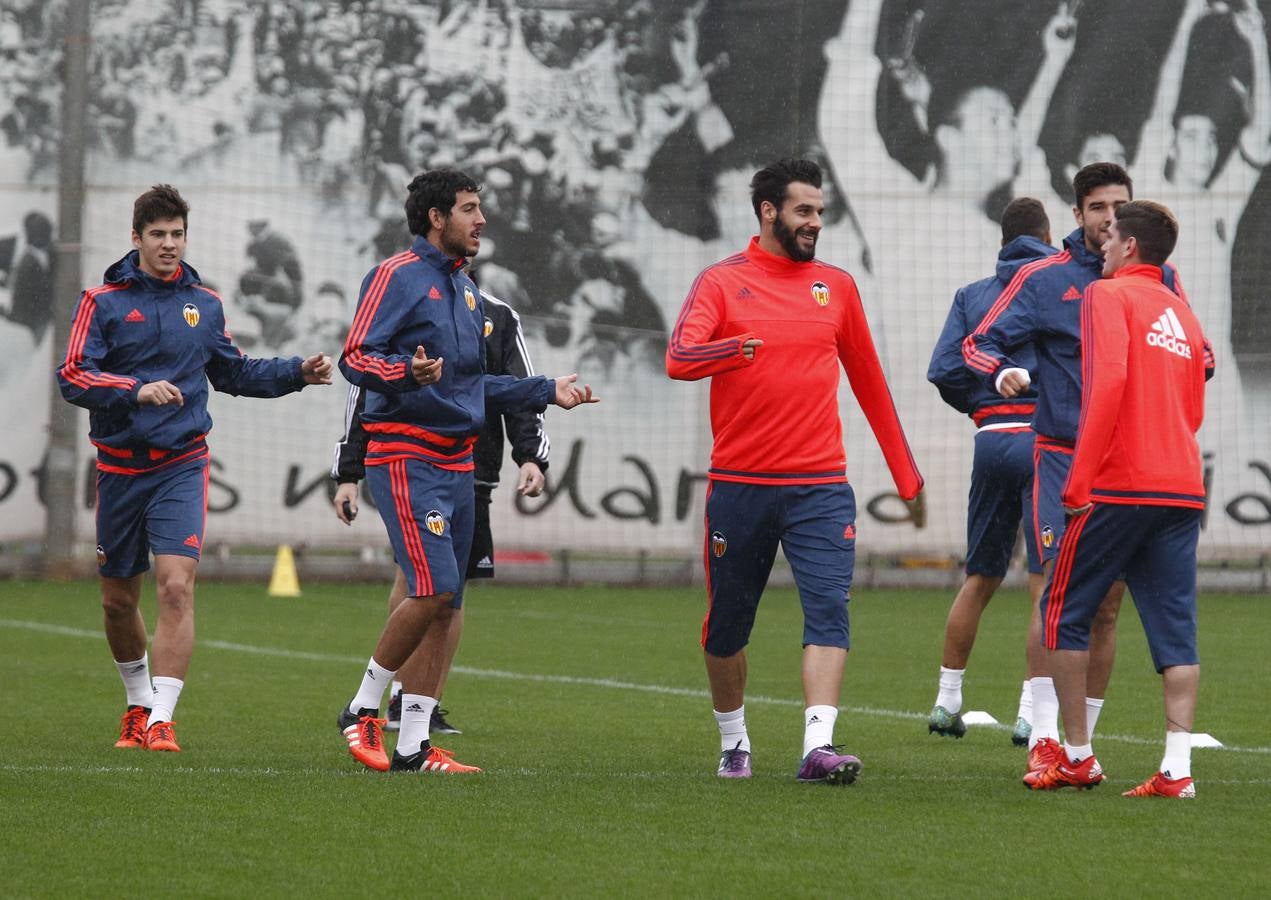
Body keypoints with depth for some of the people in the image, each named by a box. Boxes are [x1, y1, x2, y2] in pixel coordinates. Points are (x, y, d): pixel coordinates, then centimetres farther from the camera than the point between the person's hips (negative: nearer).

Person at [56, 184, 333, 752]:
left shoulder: (204, 304, 10)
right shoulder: (104, 301, -1)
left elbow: (233, 373, 24)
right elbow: (73, 377, -11)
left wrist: (298, 373, 13)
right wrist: (137, 390, -25)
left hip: (181, 466, 0)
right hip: (119, 467, 0)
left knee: (176, 586, -18)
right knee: (117, 599, 11)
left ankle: (161, 719, -19)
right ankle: (139, 701, 36)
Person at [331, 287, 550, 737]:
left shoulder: (498, 317, 14)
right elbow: (362, 396, 12)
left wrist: (531, 457, -4)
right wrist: (347, 475, 8)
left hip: (472, 473, 3)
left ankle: (428, 705, 13)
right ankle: (401, 694, -13)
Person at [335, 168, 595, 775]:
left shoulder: (466, 293, 20)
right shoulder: (397, 276, -6)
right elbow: (356, 358, -14)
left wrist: (547, 392, 23)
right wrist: (406, 373, -33)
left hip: (457, 463, 9)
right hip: (405, 457, -8)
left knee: (443, 608, 5)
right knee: (435, 588, -19)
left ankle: (413, 745, 8)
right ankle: (363, 710, -5)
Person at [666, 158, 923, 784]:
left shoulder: (836, 287, 10)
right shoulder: (723, 282, 0)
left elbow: (868, 380, 20)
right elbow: (678, 359, -16)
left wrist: (905, 471, 22)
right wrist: (736, 348, -36)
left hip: (820, 487, 2)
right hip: (739, 485, -1)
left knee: (829, 611, -14)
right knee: (727, 625, 9)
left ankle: (818, 748, -21)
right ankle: (733, 742, 28)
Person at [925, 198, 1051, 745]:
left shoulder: (972, 296, 11)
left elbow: (944, 371, 2)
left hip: (992, 440, 4)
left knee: (979, 578, 17)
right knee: (1047, 584, -4)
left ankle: (947, 700, 22)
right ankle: (1030, 712, -10)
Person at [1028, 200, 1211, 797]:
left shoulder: (1109, 295, -3)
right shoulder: (1182, 314, 19)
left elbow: (1107, 380, -17)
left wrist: (1079, 479, -17)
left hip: (1119, 485, -6)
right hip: (1183, 489, 6)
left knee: (1065, 612, 7)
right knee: (1174, 625, 2)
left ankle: (1077, 756, 8)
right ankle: (1177, 767, -8)